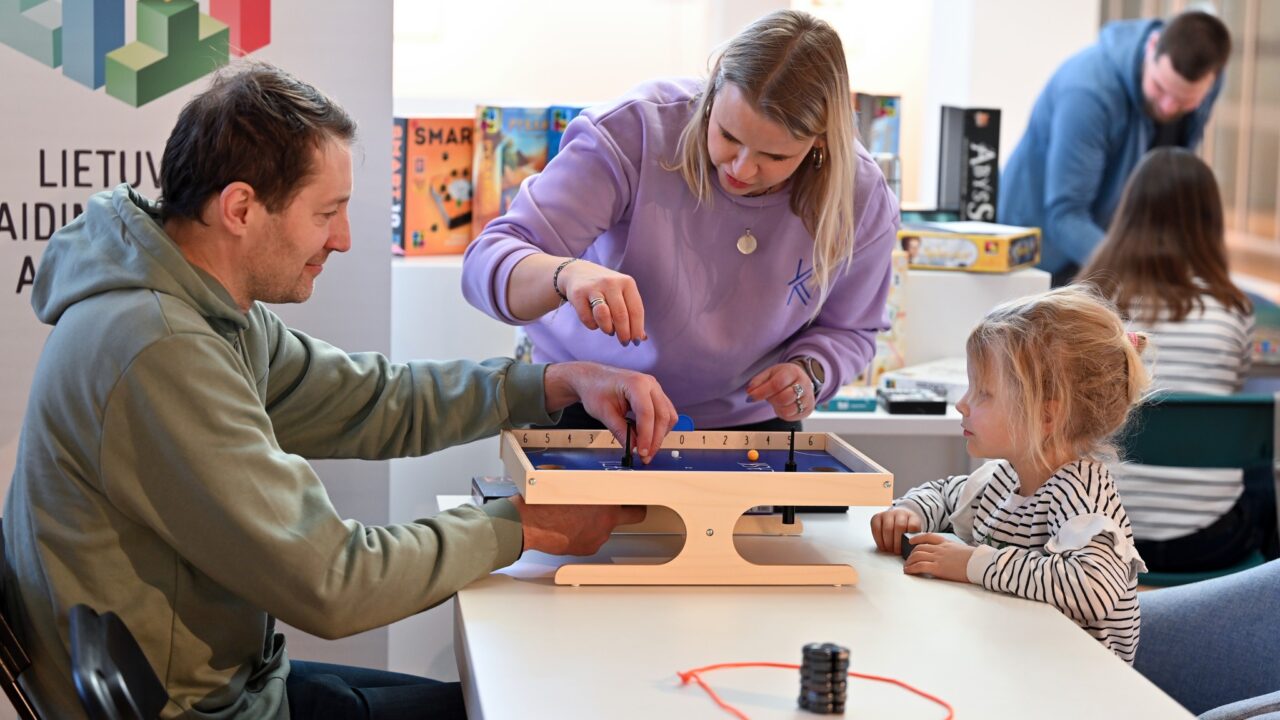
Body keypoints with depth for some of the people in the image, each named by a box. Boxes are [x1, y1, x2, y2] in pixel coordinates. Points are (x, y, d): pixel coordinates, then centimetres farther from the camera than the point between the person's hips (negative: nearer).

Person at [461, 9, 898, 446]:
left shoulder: (862, 200, -15)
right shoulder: (634, 131, -25)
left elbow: (846, 329, 5)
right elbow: (488, 264, -28)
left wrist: (810, 373, -18)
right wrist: (567, 274, -50)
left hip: (745, 423, 3)